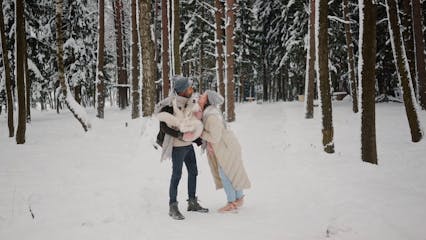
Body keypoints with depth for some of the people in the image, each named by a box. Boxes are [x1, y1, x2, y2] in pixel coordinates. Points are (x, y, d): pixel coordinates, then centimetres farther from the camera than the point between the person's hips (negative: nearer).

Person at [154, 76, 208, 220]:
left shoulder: (187, 102, 5)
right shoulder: (171, 105, -19)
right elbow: (164, 127, -20)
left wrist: (200, 141, 11)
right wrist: (181, 136, -28)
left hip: (188, 144, 8)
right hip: (177, 146, -8)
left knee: (193, 172, 13)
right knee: (177, 175, -2)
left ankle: (192, 203, 25)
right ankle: (173, 207, 8)